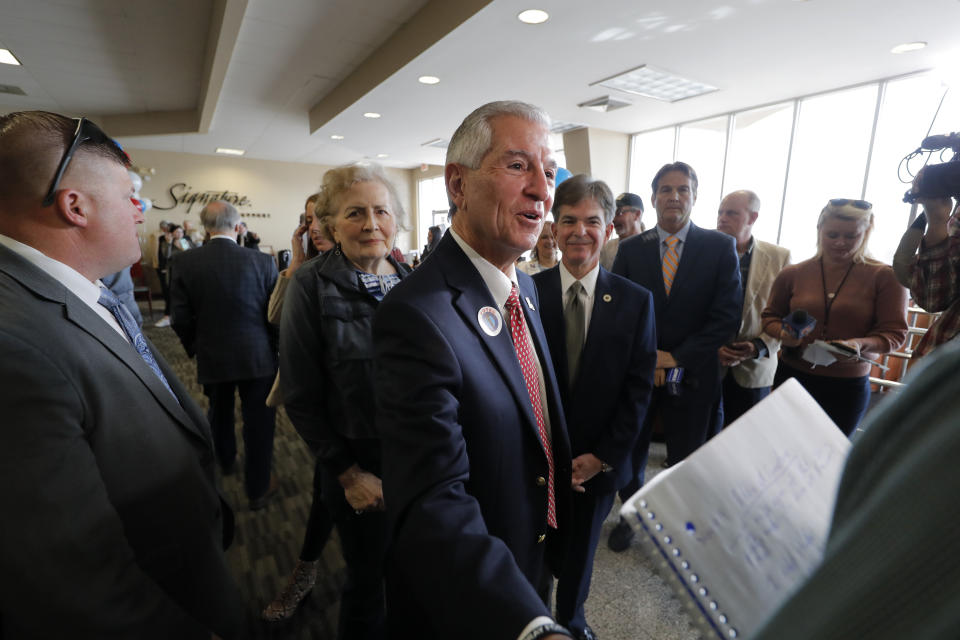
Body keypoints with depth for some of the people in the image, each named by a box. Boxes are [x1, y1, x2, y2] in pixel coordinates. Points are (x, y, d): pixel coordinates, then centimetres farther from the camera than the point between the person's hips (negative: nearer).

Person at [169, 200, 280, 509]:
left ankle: (225, 461, 51)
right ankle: (258, 489, 21)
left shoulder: (183, 262, -8)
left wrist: (195, 347, 13)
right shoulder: (263, 261, -12)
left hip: (212, 357, 3)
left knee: (219, 412, 27)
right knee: (258, 422, 9)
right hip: (258, 356, -2)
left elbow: (180, 318, -5)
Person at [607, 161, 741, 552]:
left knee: (685, 461, 15)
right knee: (631, 452, 16)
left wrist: (676, 357, -15)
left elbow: (727, 316, -9)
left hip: (690, 376, -1)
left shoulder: (720, 247, -3)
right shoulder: (630, 249, 0)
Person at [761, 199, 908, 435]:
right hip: (792, 377, 1)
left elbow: (894, 332, -4)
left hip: (848, 388, -1)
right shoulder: (792, 274, 1)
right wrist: (783, 334, -12)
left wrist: (860, 344, -24)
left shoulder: (885, 277, -4)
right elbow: (770, 317, 10)